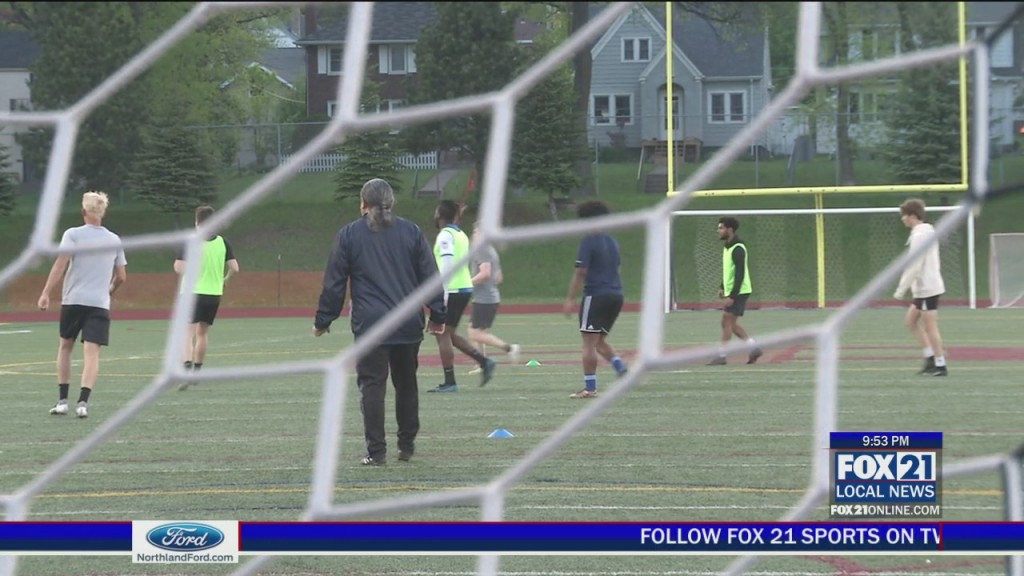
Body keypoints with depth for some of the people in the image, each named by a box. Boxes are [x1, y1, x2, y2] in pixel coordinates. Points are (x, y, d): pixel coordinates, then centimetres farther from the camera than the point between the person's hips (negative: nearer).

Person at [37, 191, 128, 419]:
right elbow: (121, 276, 13)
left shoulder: (73, 235, -2)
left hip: (73, 300, -1)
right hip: (100, 303, 1)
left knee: (65, 346, 17)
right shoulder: (114, 240, 9)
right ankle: (83, 402, -21)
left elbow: (60, 264, -13)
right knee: (91, 352, -5)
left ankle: (62, 400, 15)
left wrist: (46, 293, -14)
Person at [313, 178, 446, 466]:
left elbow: (334, 282, 2)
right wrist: (438, 315, 14)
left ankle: (376, 451, -6)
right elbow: (430, 276, 8)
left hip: (369, 324, -3)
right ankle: (407, 445, 22)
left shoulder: (349, 235, 2)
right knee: (406, 383, 16)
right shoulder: (411, 232, 7)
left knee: (372, 385, -2)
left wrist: (323, 320, 9)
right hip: (408, 324, 3)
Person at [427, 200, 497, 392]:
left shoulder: (445, 235, -11)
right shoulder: (461, 235, 17)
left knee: (443, 334, -4)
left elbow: (447, 265, -19)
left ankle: (450, 382, -7)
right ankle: (484, 362, 7)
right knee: (451, 334, 17)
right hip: (466, 288, 9)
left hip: (452, 290, -9)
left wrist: (443, 294, -21)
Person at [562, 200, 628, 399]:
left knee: (590, 342, -4)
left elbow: (581, 272, -13)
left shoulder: (589, 241, -8)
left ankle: (590, 387, -5)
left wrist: (570, 299, -11)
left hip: (596, 295, -8)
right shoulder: (612, 242, 15)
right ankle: (621, 367, -3)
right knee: (600, 340, 18)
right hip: (616, 295, 8)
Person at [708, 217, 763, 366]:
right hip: (732, 292, 10)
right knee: (731, 324, 11)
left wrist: (732, 296, -24)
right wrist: (722, 287, 14)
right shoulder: (727, 247, 12)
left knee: (727, 322, -9)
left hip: (739, 292, -10)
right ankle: (754, 349, 15)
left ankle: (721, 356, -7)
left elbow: (740, 274, -22)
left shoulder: (737, 249, -18)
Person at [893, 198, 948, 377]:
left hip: (927, 288, -10)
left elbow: (914, 267, -20)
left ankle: (940, 365, 0)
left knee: (930, 327, -4)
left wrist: (901, 289, -15)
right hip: (924, 288, 10)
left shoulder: (919, 236, -16)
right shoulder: (928, 232, 14)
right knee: (911, 321, 15)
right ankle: (931, 357, 14)